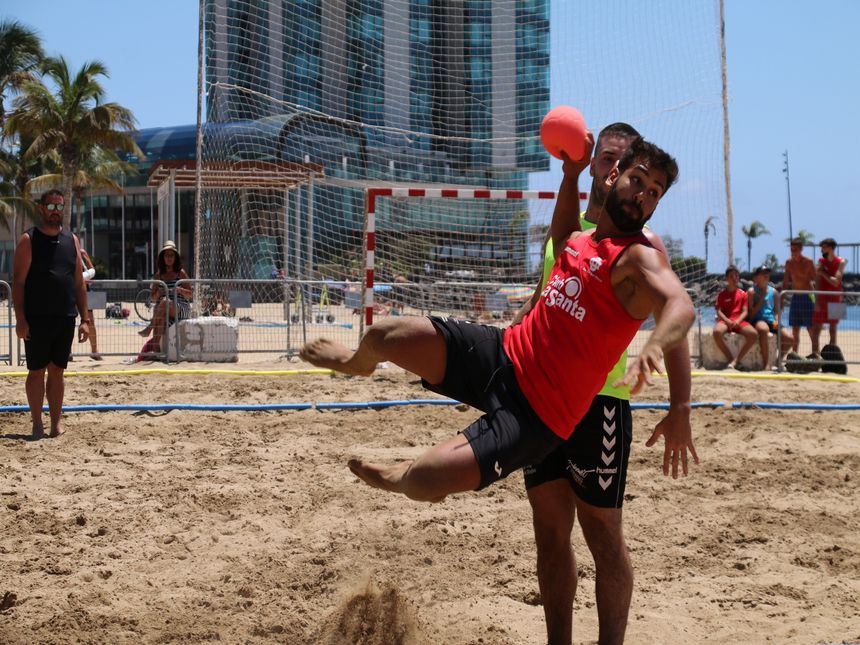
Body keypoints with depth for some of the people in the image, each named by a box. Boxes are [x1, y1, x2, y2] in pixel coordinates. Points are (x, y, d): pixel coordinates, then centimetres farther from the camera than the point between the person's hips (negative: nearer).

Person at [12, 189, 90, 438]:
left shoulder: (71, 240, 11)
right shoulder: (29, 240, -3)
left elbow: (79, 284, 12)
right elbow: (18, 282, -6)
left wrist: (84, 319, 5)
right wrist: (20, 319, -14)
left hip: (65, 318, 4)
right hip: (36, 319, -4)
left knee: (57, 371, 8)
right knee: (36, 371, 2)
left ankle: (56, 424, 13)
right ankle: (37, 424, 10)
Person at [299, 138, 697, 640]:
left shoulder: (640, 257, -16)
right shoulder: (576, 241, 8)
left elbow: (681, 305, -39)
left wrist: (653, 348, -56)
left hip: (539, 414, -7)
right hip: (502, 355, 7)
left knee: (427, 478, -25)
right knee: (388, 334, -4)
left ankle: (397, 479, 17)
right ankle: (358, 362, 39)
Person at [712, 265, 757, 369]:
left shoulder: (743, 294, 15)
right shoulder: (722, 294, 12)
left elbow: (745, 311, 6)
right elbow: (719, 311, 2)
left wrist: (738, 321, -15)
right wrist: (727, 321, -18)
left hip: (740, 321, 2)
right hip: (725, 321, -2)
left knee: (753, 334, -31)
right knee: (717, 332, -39)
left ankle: (736, 360, -23)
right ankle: (730, 359, -23)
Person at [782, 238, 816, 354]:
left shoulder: (808, 262, -8)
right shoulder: (789, 262, 7)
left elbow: (816, 281, -9)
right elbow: (785, 282, 14)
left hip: (807, 297, -5)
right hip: (795, 297, 5)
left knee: (811, 329, -5)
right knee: (795, 330, 6)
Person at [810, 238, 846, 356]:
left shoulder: (841, 262, -5)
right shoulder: (821, 261, 3)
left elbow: (835, 282, -15)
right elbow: (817, 281, -2)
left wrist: (823, 273, -9)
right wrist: (816, 300, -9)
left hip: (834, 299, -2)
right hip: (821, 298, 2)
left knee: (833, 329, 5)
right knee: (816, 328, -4)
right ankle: (816, 354, -3)